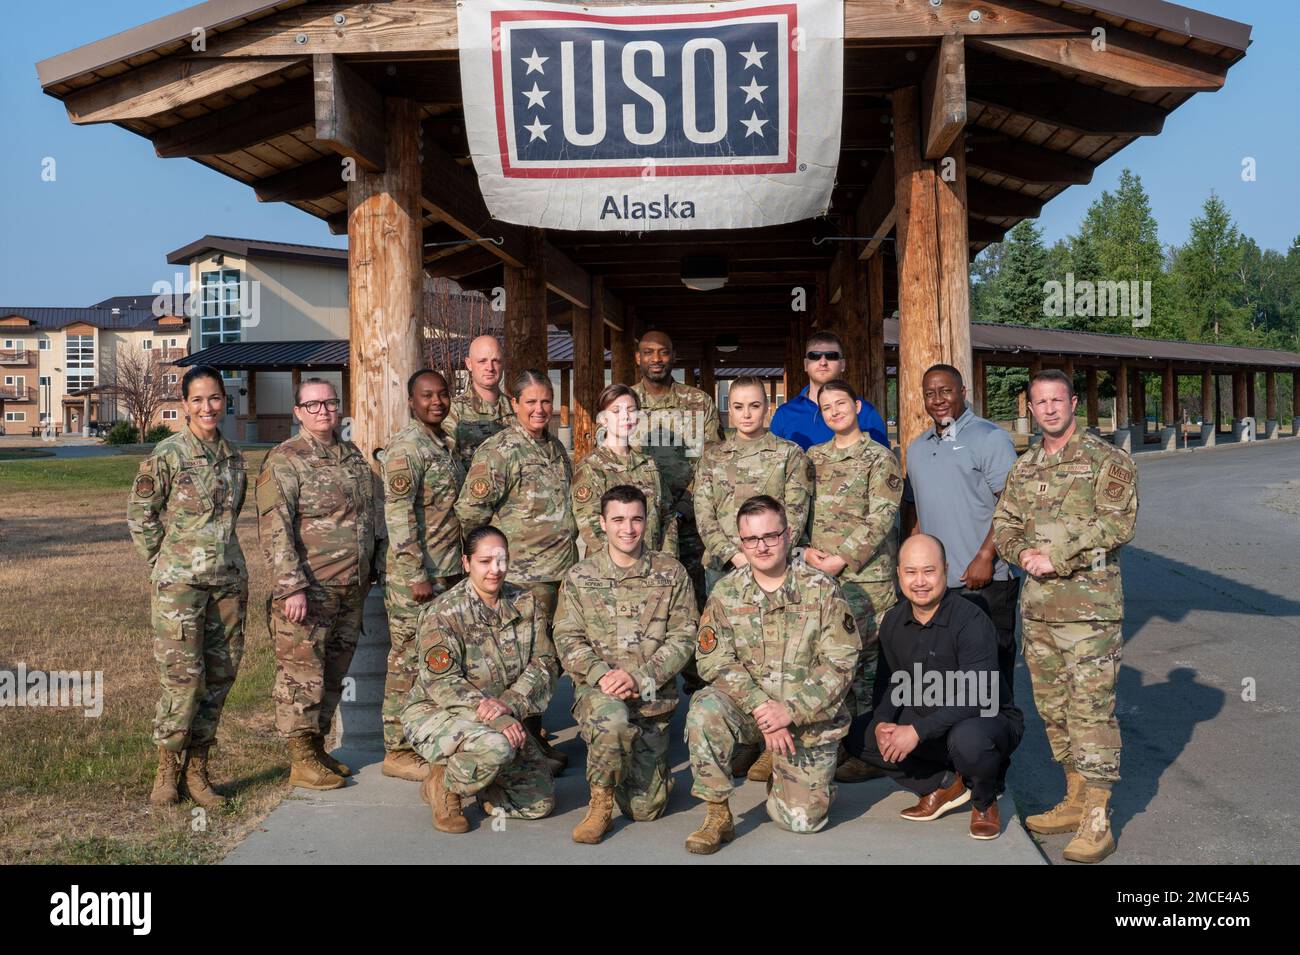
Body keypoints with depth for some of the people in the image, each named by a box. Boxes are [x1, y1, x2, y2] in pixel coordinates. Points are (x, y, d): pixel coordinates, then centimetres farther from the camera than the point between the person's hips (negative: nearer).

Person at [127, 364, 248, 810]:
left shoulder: (233, 455, 9)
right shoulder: (167, 454, -7)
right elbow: (139, 514, -2)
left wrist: (219, 553, 14)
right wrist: (166, 563, 0)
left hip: (229, 579, 5)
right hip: (180, 582, -5)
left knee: (220, 675, 6)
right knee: (184, 677, -8)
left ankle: (196, 768, 18)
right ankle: (167, 768, 10)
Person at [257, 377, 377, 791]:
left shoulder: (353, 455, 13)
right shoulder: (284, 461, -9)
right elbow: (274, 530, -16)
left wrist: (366, 576, 20)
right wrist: (292, 588, -22)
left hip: (351, 588, 7)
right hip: (309, 588, -7)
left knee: (334, 673, 14)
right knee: (302, 673, -2)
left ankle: (318, 746, 26)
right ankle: (302, 760, 7)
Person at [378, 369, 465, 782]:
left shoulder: (446, 444, 14)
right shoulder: (405, 447, -14)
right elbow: (398, 515, -20)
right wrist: (417, 575, -22)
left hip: (447, 573, 9)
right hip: (414, 576, -9)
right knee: (408, 661, -1)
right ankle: (398, 751, 9)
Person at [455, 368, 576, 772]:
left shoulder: (555, 448, 14)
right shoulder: (499, 450, -11)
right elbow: (470, 509, -14)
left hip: (561, 570, 8)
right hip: (523, 573, -8)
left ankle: (536, 738, 26)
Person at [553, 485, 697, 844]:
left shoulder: (672, 574, 2)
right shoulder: (579, 577, 3)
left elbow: (683, 637, -2)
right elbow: (568, 639, 0)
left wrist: (638, 677, -16)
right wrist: (602, 675, -19)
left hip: (653, 697, 1)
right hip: (597, 691, -1)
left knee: (645, 808, -1)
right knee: (613, 716, -39)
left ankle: (648, 766, 35)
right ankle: (600, 801, -13)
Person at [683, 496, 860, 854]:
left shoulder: (821, 589, -7)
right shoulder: (725, 593, -3)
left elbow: (841, 662, -11)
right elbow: (714, 661, -10)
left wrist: (791, 710, -21)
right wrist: (761, 706, -23)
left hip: (810, 717, -1)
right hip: (750, 706, 1)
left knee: (803, 820, -5)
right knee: (705, 710, -31)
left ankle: (780, 767, 30)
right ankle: (717, 815, -16)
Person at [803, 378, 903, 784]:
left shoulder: (880, 458, -1)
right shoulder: (814, 457, 15)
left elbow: (880, 519, -10)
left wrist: (842, 559, -15)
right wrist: (806, 549, -4)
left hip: (866, 574, -5)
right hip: (819, 573, 5)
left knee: (862, 659, -4)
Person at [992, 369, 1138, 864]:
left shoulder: (1108, 460, -4)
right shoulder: (1023, 468, 14)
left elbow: (1117, 524, -13)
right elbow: (1003, 524, 13)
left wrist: (1055, 557, -16)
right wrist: (1024, 553, -8)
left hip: (1090, 604, -6)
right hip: (1037, 606, 6)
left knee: (1091, 708, -6)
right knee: (1053, 707, 13)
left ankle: (1097, 821, -1)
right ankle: (1075, 799, 26)